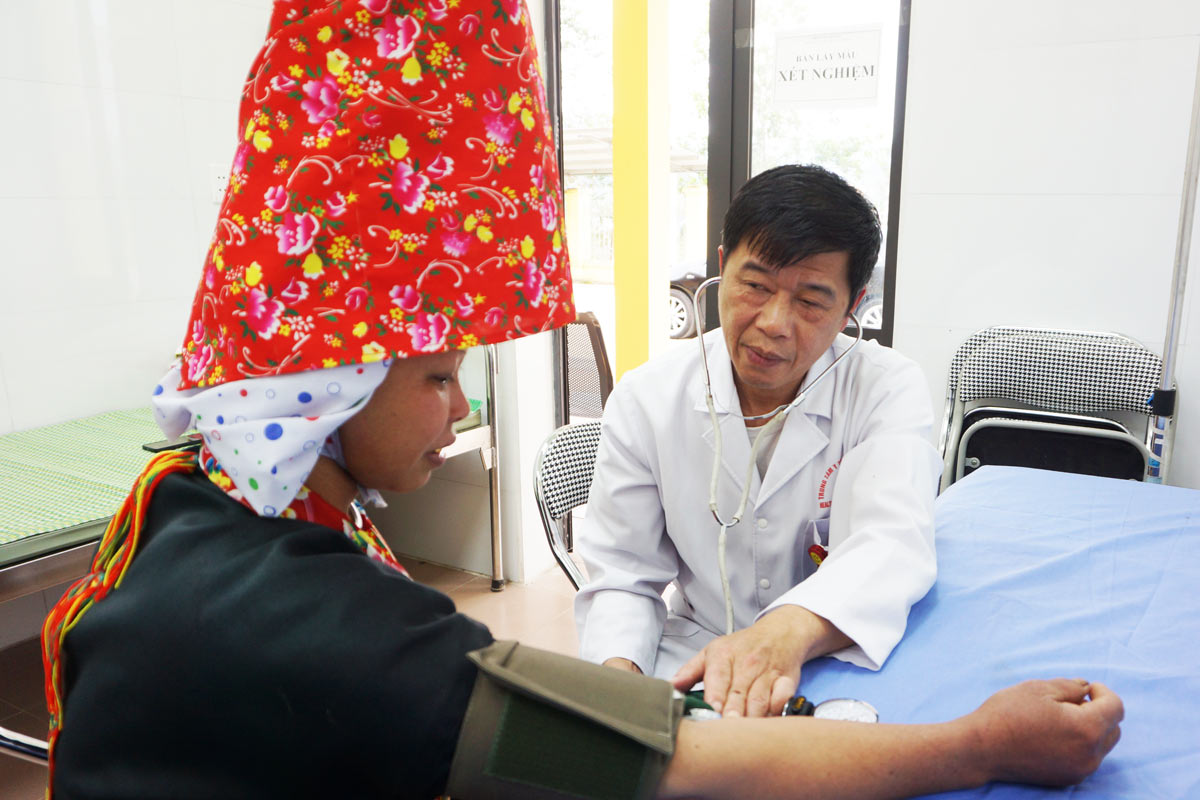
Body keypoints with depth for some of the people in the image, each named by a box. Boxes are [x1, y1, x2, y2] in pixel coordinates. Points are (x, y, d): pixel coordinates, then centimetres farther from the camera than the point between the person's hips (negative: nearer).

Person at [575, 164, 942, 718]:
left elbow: (892, 543, -30)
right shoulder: (646, 400, -9)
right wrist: (617, 672, -27)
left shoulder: (887, 390, -13)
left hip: (839, 662, 3)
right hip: (694, 660, -2)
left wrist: (790, 631, -51)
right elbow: (622, 576, -6)